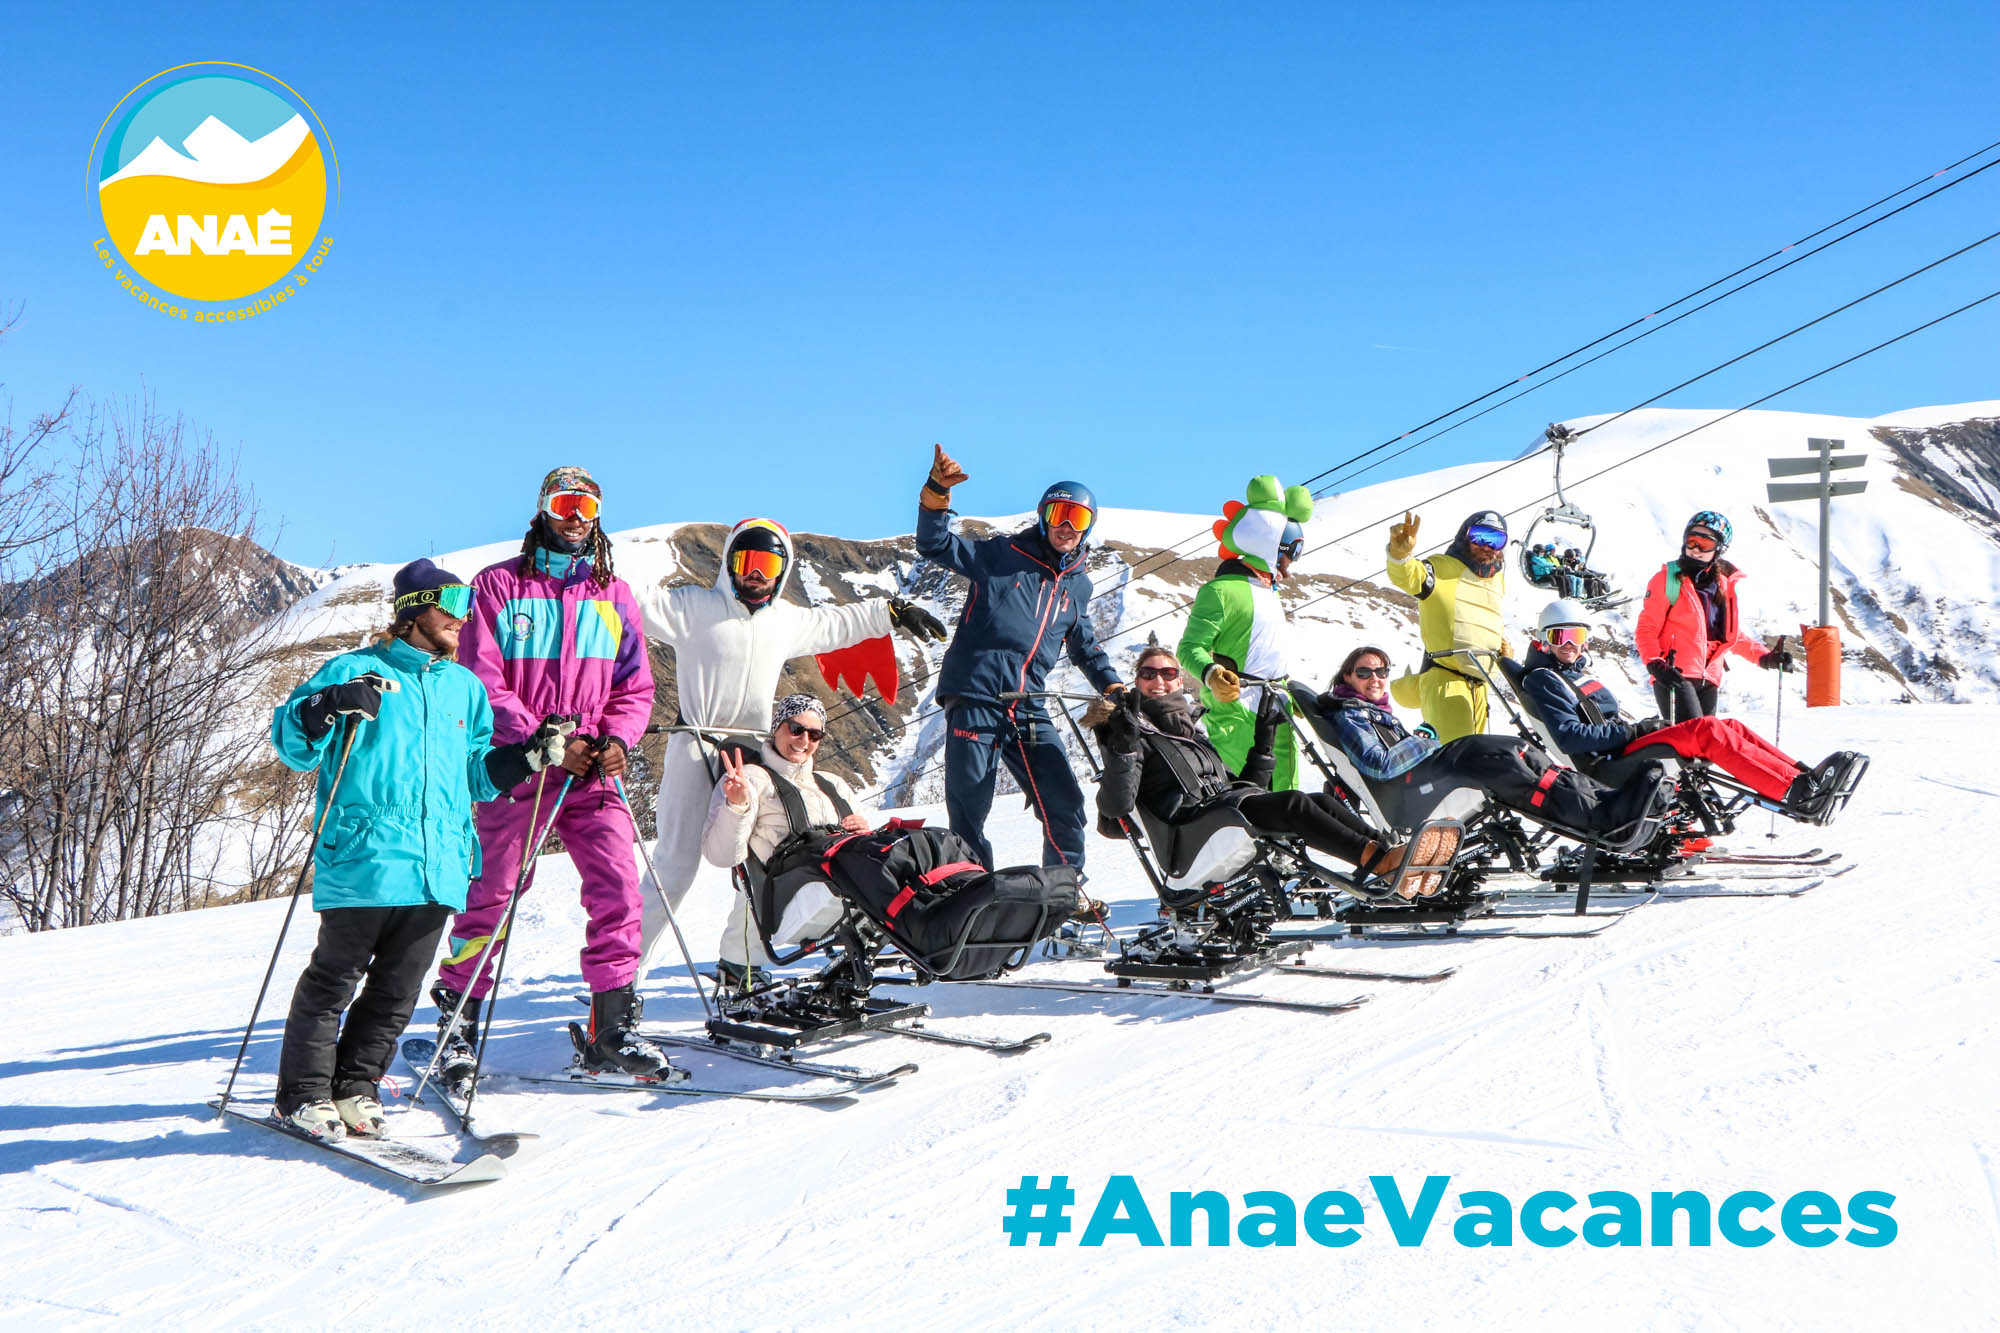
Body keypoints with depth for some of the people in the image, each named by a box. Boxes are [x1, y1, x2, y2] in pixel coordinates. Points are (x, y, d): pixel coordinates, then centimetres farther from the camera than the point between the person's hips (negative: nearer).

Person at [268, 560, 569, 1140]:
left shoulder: (465, 687, 20)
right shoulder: (357, 671, 3)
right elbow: (290, 740, 0)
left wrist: (526, 757, 9)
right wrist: (330, 708, -19)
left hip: (438, 868, 5)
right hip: (363, 860, -5)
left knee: (399, 988, 8)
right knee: (335, 976, 0)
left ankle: (353, 1090, 20)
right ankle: (304, 1093, 13)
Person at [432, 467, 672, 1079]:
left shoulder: (615, 595, 14)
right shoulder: (498, 586, 3)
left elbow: (635, 687, 14)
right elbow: (482, 683, -4)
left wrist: (616, 738, -7)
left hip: (594, 773, 3)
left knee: (619, 886, -8)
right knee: (490, 894, 3)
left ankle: (613, 1026, -1)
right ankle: (456, 1021, 20)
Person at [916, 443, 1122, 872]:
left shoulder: (1079, 585, 17)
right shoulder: (1001, 555, 3)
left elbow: (1085, 647, 29)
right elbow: (935, 546, -2)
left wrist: (1113, 685, 16)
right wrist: (937, 491, -18)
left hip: (1028, 710, 5)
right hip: (974, 698, -4)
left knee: (1065, 806, 3)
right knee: (969, 811, -2)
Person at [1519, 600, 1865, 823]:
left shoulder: (1577, 673, 25)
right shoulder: (1542, 680, -4)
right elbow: (1569, 738, -17)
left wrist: (1646, 728, 7)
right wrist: (1632, 731, -14)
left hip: (1622, 749, 10)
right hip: (1609, 764, -9)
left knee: (1729, 727, -4)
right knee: (1706, 730, -23)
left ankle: (1804, 777, -14)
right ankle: (1798, 794, -30)